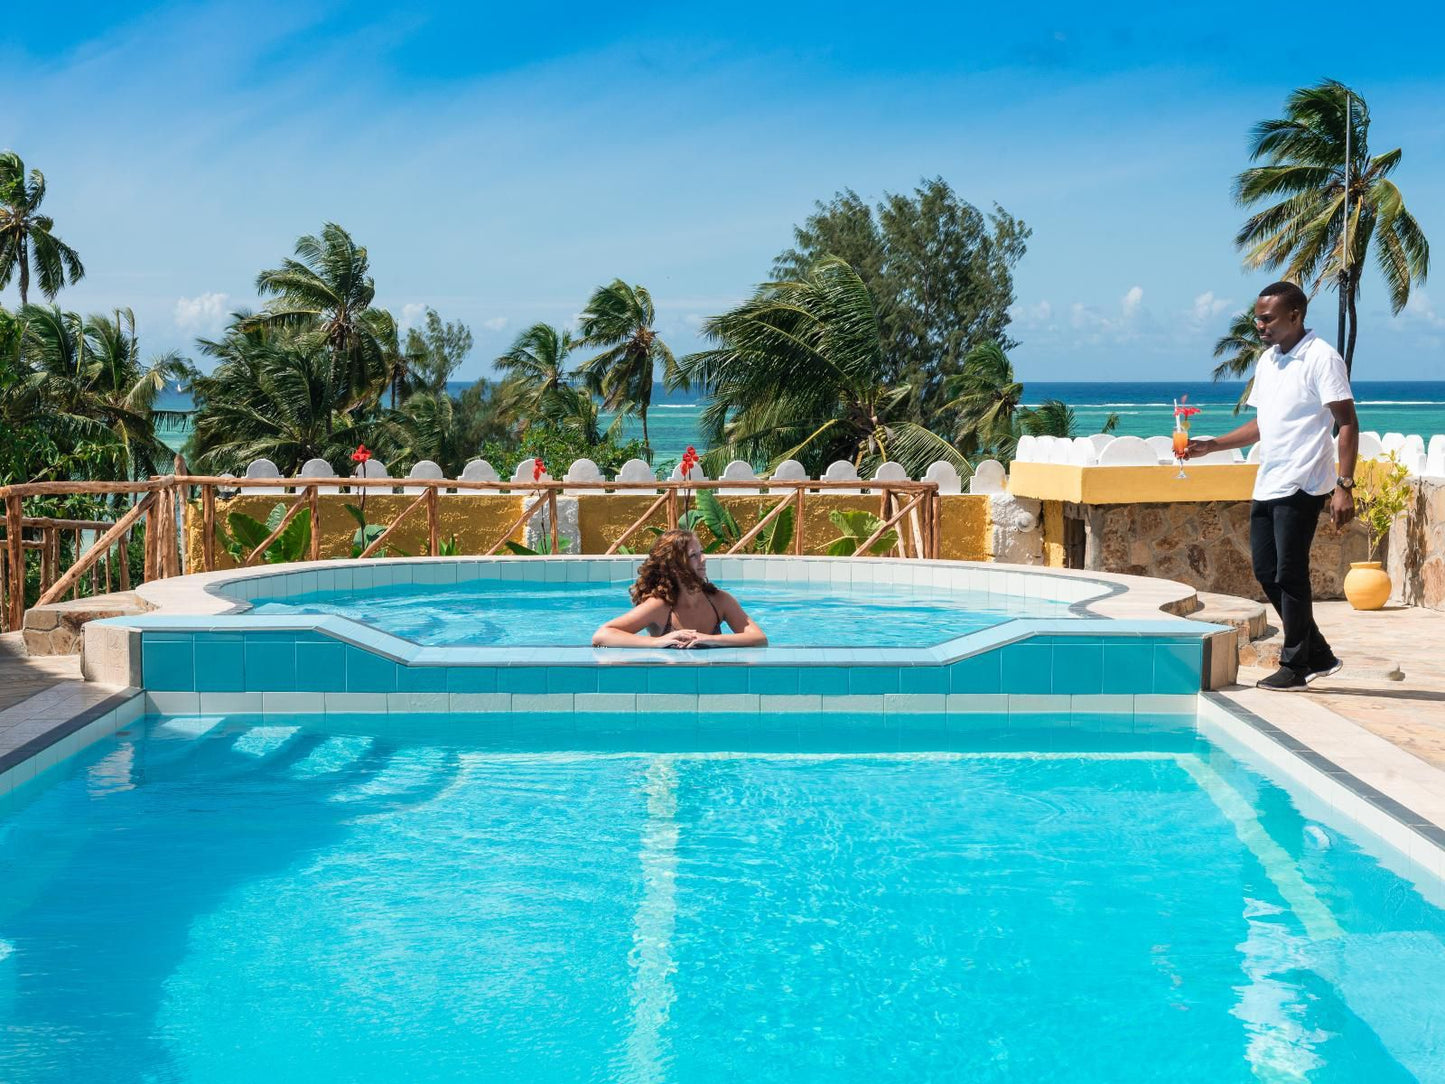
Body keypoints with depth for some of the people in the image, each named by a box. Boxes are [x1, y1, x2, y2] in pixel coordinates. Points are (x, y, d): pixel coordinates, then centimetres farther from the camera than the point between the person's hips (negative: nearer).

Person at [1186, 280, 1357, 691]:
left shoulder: (1321, 358, -9)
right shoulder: (1268, 360, 15)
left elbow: (1347, 423, -13)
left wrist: (1344, 486, -20)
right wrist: (1211, 445, 13)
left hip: (1301, 487, -8)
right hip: (1267, 485, 8)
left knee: (1290, 575, -4)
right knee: (1267, 572, 9)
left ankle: (1295, 666, 9)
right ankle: (1318, 655, 21)